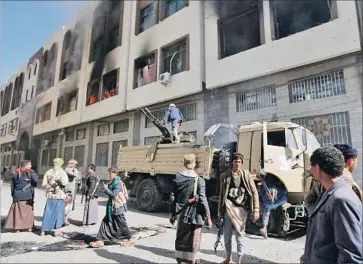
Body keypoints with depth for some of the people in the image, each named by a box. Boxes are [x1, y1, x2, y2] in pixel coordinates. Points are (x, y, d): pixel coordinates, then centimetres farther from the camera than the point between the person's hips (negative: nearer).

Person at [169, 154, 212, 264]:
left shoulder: (177, 177, -3)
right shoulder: (199, 180, -14)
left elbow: (173, 197, 1)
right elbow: (202, 200, -13)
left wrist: (172, 213, 11)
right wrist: (208, 217, -5)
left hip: (181, 213, 4)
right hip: (194, 215, -4)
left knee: (180, 238, 19)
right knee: (194, 241, 10)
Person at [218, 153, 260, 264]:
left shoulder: (246, 175, 0)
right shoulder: (225, 176, 3)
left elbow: (254, 192, 1)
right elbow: (221, 194, 9)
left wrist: (256, 210, -5)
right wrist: (219, 210, 9)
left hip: (241, 209, -2)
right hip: (229, 208, 2)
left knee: (239, 236, 3)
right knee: (227, 236, 10)